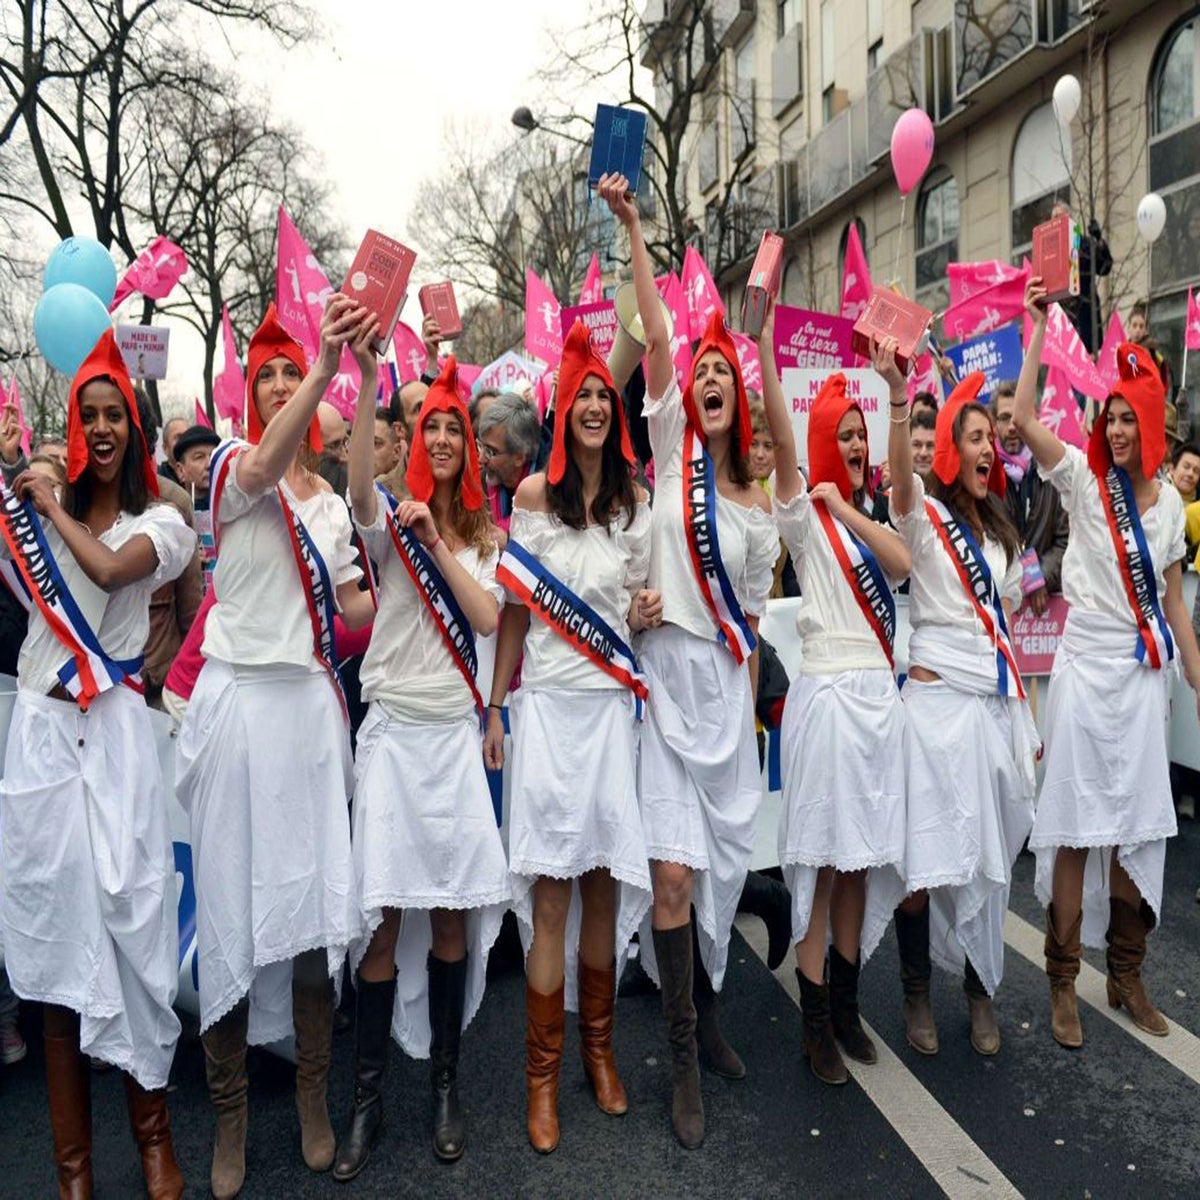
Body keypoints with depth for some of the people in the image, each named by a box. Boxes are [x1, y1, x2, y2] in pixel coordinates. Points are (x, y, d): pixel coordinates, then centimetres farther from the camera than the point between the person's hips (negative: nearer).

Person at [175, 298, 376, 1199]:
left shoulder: (333, 499, 16)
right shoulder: (231, 466, 1)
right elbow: (263, 468, -25)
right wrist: (329, 363, -36)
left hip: (311, 703, 4)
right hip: (239, 700, -4)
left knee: (318, 894, 5)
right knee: (234, 895, 1)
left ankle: (313, 1093, 23)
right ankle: (229, 1109, 19)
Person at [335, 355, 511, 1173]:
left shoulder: (483, 533, 13)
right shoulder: (392, 517, 3)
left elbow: (488, 619, -2)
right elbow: (359, 485, -21)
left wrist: (437, 544, -9)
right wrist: (368, 379, -32)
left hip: (456, 730, 3)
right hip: (395, 728, -2)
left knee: (454, 909, 5)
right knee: (384, 910, -3)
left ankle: (446, 1082, 21)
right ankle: (368, 1096, 12)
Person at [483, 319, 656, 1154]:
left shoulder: (634, 500, 8)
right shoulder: (534, 494, 2)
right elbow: (516, 608, 4)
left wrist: (646, 614, -7)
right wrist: (494, 709, 3)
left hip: (613, 702, 2)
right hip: (549, 703, -2)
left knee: (605, 882, 7)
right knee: (550, 889, -2)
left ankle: (599, 1048, 25)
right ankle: (543, 1070, 13)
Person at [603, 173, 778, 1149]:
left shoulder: (757, 506, 9)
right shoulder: (672, 451, 2)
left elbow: (753, 615, 13)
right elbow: (657, 339, -6)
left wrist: (747, 703, 8)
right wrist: (633, 232, -11)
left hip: (727, 684, 3)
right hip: (665, 673, -3)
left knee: (722, 861, 9)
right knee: (673, 869, -7)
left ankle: (707, 1008, 31)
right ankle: (684, 1057, 7)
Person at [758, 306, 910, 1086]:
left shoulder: (867, 516, 15)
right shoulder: (804, 511, -1)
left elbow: (902, 566, -4)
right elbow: (782, 436, -17)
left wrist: (846, 506, -8)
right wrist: (764, 339, -23)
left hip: (880, 692, 6)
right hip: (829, 692, -6)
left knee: (864, 853, 10)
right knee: (820, 856, -1)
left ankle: (847, 1001, 23)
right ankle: (816, 1020, 10)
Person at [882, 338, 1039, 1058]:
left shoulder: (999, 529, 17)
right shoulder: (926, 516, -1)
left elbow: (1005, 627, 20)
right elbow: (902, 479, -26)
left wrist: (1029, 718, 18)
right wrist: (898, 395, -41)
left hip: (998, 702, 6)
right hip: (938, 697, -6)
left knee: (990, 856, 8)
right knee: (927, 855, -4)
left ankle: (981, 991, 23)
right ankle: (917, 992, 13)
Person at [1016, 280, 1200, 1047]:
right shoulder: (1084, 480, -2)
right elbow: (1025, 419, -17)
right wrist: (1039, 327, -16)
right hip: (1088, 668, -4)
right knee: (1078, 828, -1)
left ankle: (1128, 975, 23)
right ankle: (1064, 984, 10)